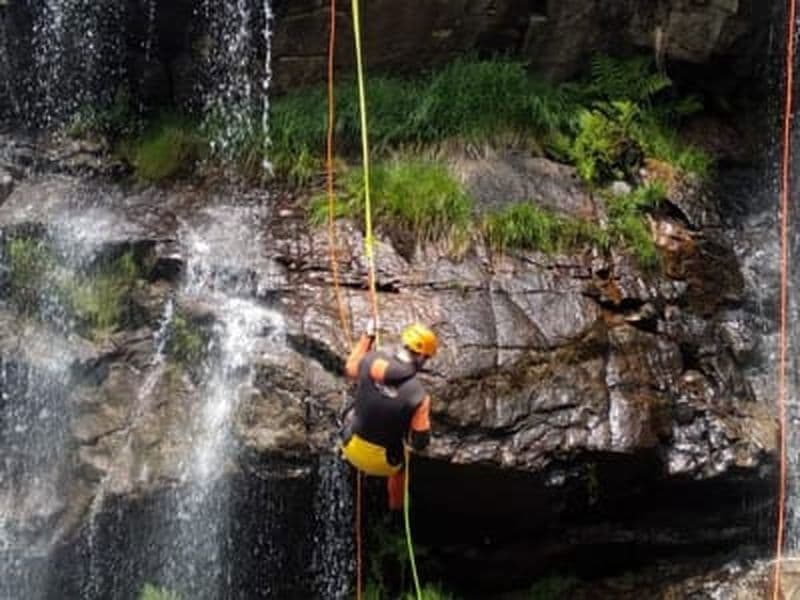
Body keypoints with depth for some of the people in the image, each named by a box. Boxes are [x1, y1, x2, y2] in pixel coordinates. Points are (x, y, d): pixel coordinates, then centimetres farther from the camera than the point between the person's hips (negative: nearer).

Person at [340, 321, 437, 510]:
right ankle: (396, 506, 61)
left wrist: (367, 337, 15)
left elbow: (350, 369, 5)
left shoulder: (373, 360, -21)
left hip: (351, 448, 3)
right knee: (399, 466, 35)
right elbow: (419, 443, -19)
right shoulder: (419, 396, -28)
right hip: (383, 462, -3)